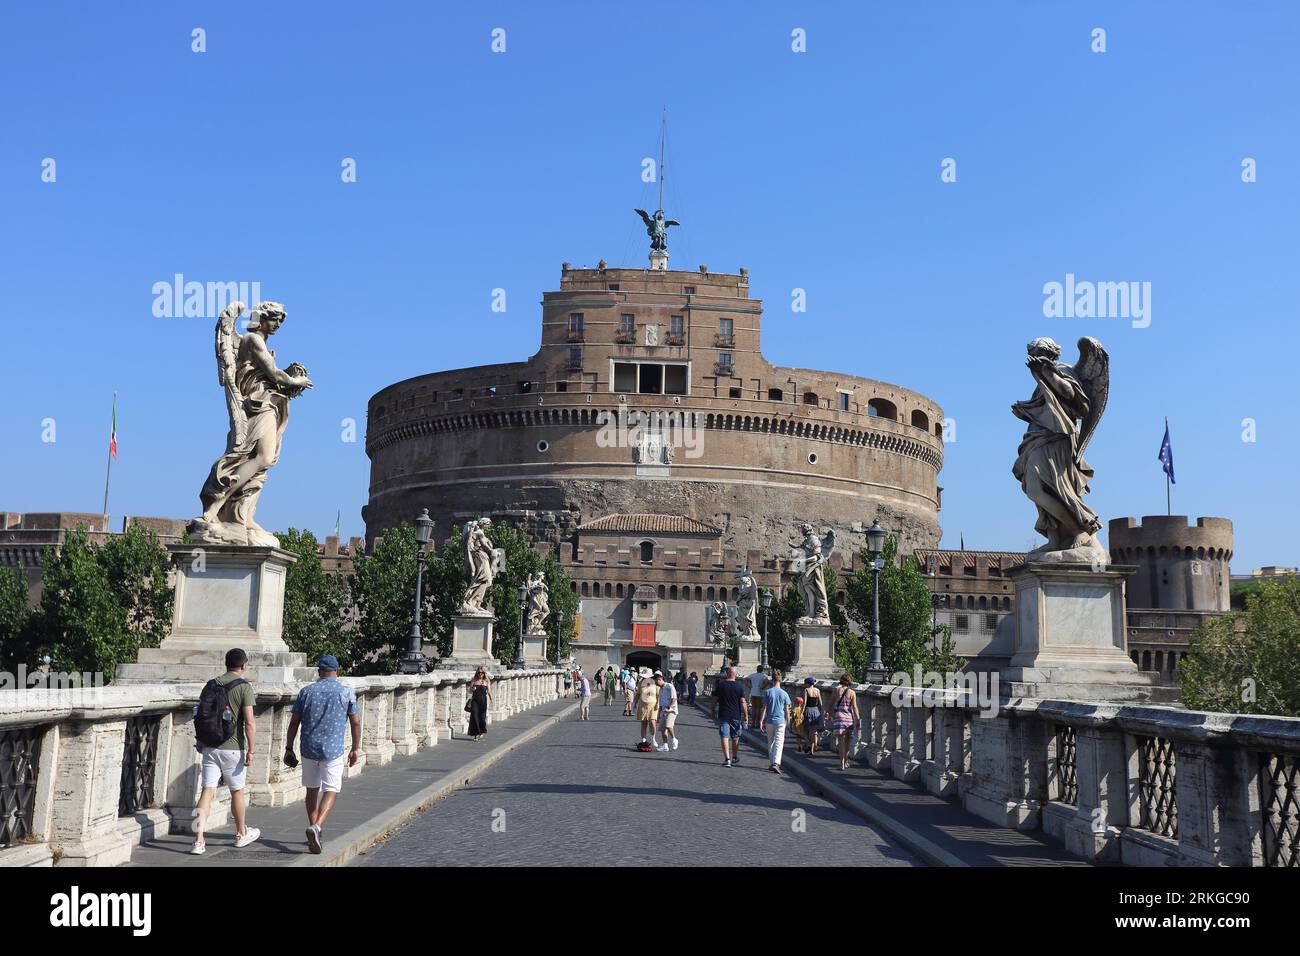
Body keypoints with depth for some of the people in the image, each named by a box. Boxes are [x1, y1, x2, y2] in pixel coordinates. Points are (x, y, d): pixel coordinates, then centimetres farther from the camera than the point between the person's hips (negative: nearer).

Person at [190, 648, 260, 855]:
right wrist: (251, 750, -11)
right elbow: (249, 723, -16)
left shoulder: (210, 685, 7)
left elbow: (200, 716, 11)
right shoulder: (244, 687, -10)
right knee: (237, 791, 12)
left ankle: (199, 841, -5)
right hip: (232, 748, -4)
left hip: (209, 747, 4)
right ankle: (241, 834, 29)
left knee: (208, 791, 3)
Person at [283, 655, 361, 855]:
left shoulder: (306, 691, 3)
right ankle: (316, 826, -19)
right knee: (331, 791, 2)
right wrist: (356, 748, 10)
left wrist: (289, 748, 11)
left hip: (308, 748, 2)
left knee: (312, 789, 16)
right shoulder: (346, 692, 0)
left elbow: (294, 723, 3)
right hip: (333, 749, -2)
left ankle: (314, 831, 23)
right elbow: (355, 722, 2)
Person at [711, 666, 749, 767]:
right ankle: (735, 759, 24)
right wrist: (746, 716, 1)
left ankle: (727, 759, -11)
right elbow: (743, 702, -5)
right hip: (736, 716, 1)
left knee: (725, 737, -1)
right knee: (735, 738, 15)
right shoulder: (739, 686, -3)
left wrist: (714, 712, 14)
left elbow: (715, 700, 2)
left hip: (723, 716, -1)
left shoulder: (720, 684, -2)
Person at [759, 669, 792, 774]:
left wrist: (761, 721, -1)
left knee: (770, 743, 15)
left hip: (769, 721, 1)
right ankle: (776, 763, -20)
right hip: (780, 722, -1)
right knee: (779, 743, -3)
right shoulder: (784, 694, -2)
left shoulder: (767, 692, -4)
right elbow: (787, 710, 2)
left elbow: (764, 708, -5)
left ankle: (771, 763, 22)